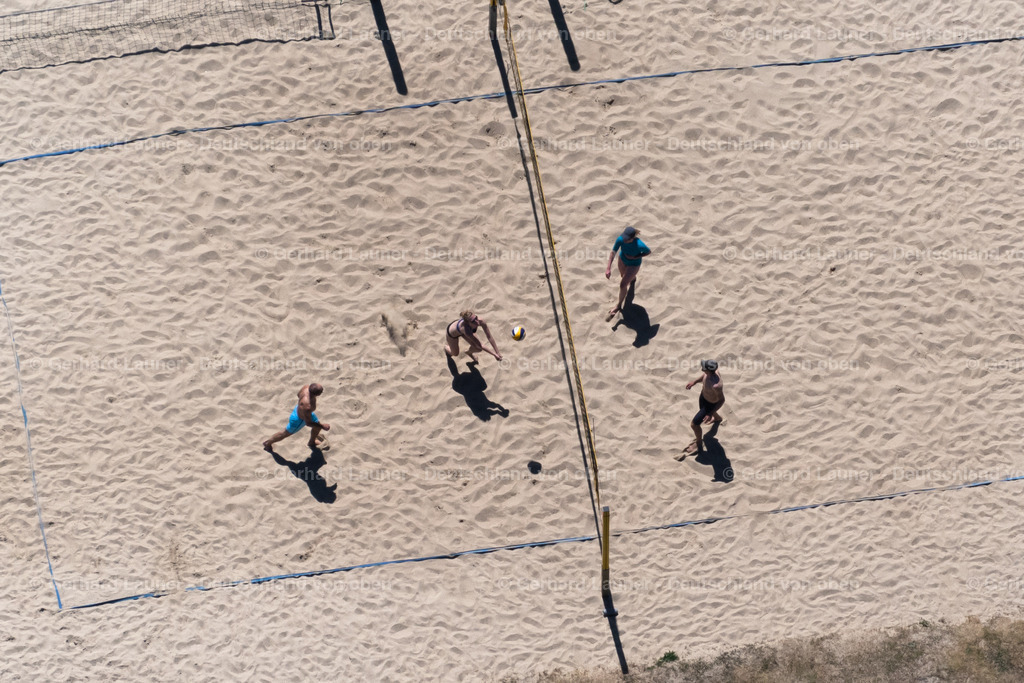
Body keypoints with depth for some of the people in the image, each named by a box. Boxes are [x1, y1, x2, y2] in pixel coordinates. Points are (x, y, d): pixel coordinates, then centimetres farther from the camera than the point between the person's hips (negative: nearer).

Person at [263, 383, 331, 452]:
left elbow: (299, 394, -5)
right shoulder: (307, 407, -48)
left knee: (317, 427, 26)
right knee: (286, 433, 22)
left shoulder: (308, 387, -30)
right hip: (299, 419, -7)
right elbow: (308, 423, -31)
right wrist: (322, 425, -21)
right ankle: (268, 443, 49)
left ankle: (312, 442, 57)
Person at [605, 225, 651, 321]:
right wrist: (608, 268, -31)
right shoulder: (620, 239, -34)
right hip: (622, 259, 4)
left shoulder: (640, 245, -42)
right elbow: (613, 252, -24)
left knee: (623, 285, -2)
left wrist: (634, 257, -29)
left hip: (634, 264, -4)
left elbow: (648, 252, -20)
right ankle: (633, 279, 72)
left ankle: (618, 306, 24)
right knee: (623, 275, 32)